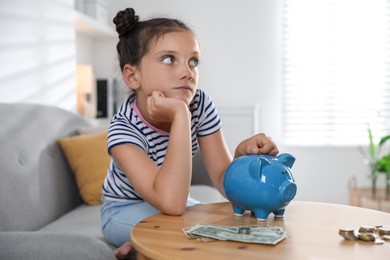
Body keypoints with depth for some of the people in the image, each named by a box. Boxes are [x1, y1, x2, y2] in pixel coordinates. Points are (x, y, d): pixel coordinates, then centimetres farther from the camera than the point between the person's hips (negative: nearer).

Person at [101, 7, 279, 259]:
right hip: (125, 211, -5)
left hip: (176, 203, 5)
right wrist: (180, 115, -46)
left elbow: (225, 183, -15)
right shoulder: (124, 128, -31)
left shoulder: (201, 104, -19)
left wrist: (243, 153, -37)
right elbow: (171, 203, -44)